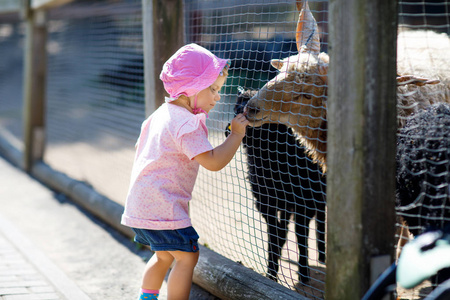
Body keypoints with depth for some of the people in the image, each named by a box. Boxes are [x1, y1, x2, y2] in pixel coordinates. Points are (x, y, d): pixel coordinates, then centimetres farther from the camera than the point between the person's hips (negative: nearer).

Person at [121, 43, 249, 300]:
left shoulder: (162, 114, 14)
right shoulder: (187, 123, -19)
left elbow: (141, 146, 27)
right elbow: (213, 161, -26)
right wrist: (237, 135, -17)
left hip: (141, 203, 10)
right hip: (162, 207, -10)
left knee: (164, 255, 24)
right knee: (187, 256, -6)